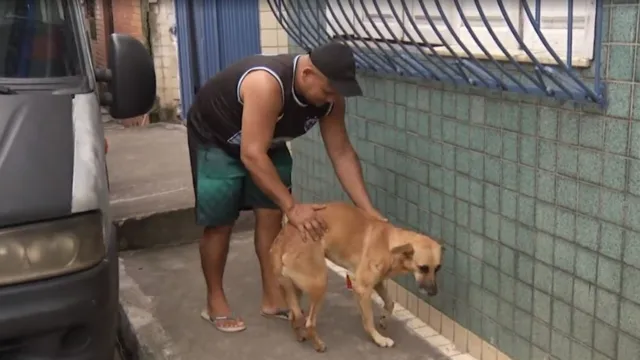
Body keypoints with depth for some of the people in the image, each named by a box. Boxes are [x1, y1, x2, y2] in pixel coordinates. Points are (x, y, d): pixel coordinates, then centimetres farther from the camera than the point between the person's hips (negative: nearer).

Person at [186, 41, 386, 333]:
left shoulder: (329, 97, -19)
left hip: (267, 143, 6)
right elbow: (252, 156, -42)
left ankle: (273, 298, 15)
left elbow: (342, 153, -14)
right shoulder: (267, 84, -41)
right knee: (220, 224, -2)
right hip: (214, 139, -6)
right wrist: (292, 207, -42)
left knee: (271, 216, 2)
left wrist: (368, 210, -19)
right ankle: (215, 303, 15)